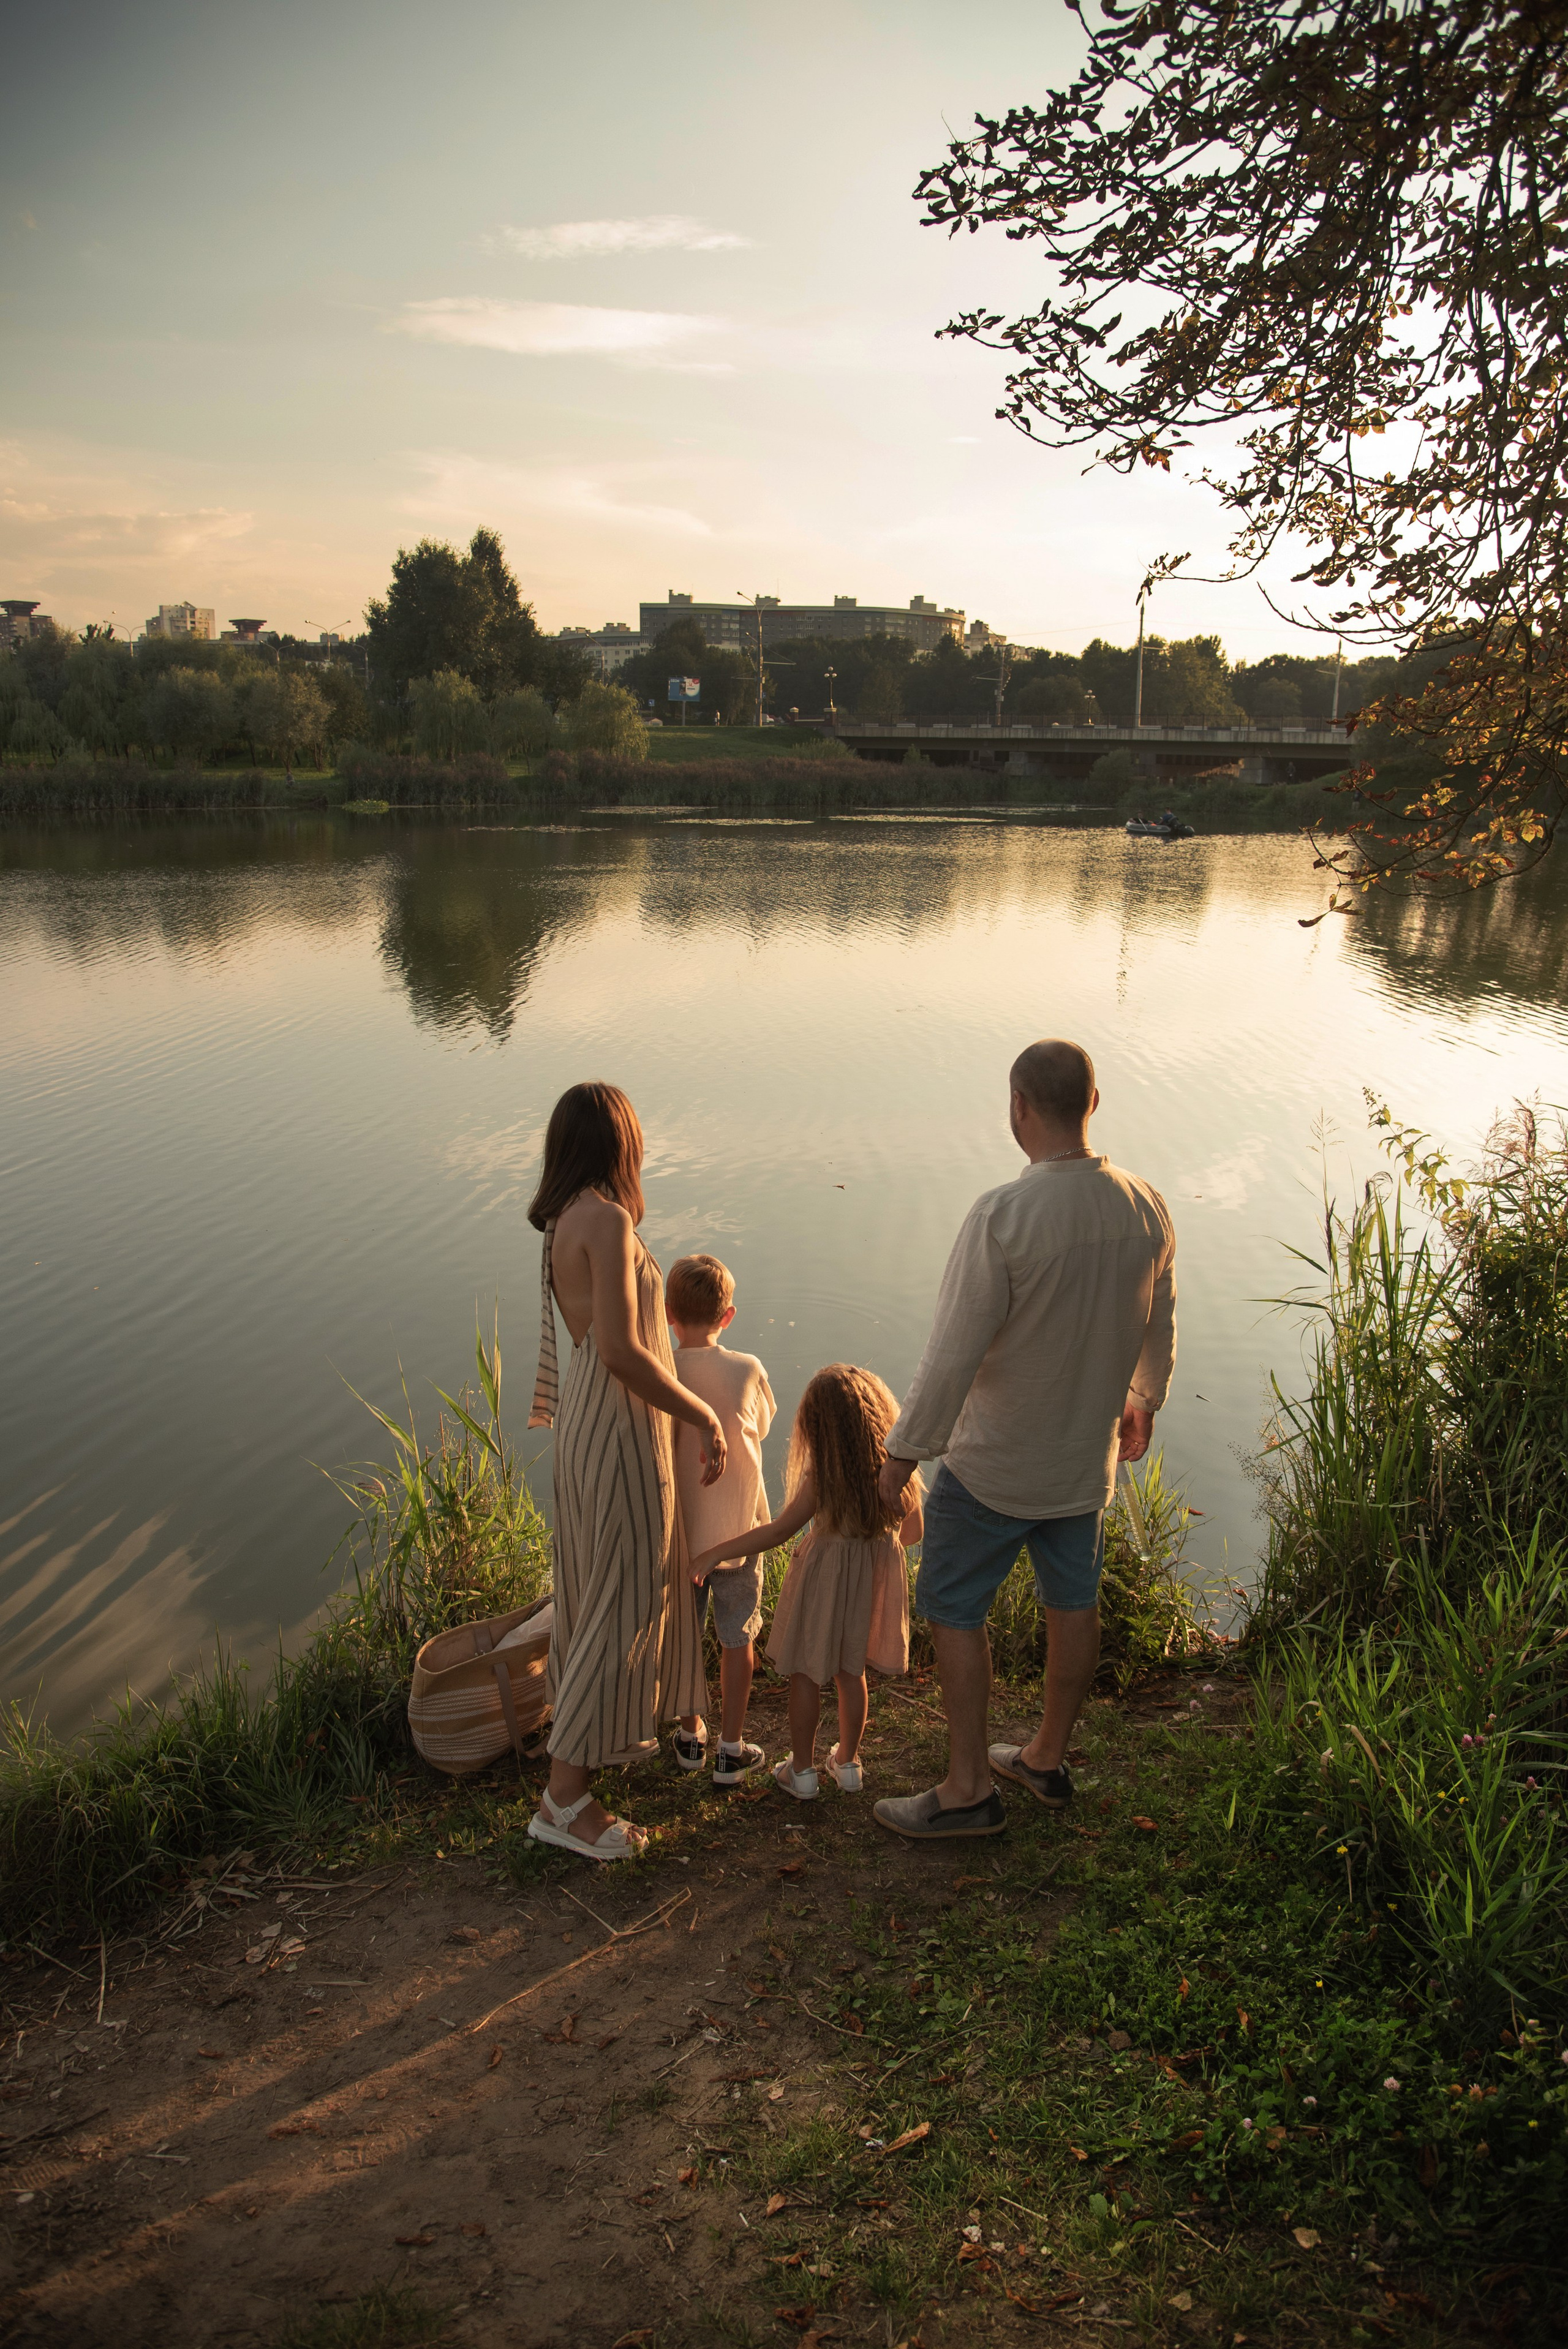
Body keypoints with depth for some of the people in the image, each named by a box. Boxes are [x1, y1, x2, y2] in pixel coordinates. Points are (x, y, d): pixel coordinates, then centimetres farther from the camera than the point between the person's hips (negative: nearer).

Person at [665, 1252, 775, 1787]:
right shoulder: (747, 1371, -12)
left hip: (678, 1528, 1)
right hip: (737, 1527, -1)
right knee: (737, 1640, 12)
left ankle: (691, 1737, 33)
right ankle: (731, 1752, 20)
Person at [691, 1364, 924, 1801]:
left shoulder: (821, 1475, -21)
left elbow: (778, 1532, -18)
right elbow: (913, 1532, 2)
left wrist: (716, 1553, -11)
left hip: (825, 1574, -5)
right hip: (875, 1580, 5)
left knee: (804, 1673, 11)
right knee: (851, 1672, 20)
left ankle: (802, 1771, 22)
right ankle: (847, 1763, 33)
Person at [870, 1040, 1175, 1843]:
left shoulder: (1002, 1217, -27)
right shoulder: (1146, 1210, -7)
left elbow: (952, 1356, -24)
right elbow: (1159, 1330, 8)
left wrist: (904, 1451, -10)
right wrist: (1142, 1402, 27)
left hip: (992, 1466, -6)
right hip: (1087, 1460, 6)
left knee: (953, 1612, 10)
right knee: (1073, 1604, 21)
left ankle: (968, 1787, 21)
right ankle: (1048, 1759, 39)